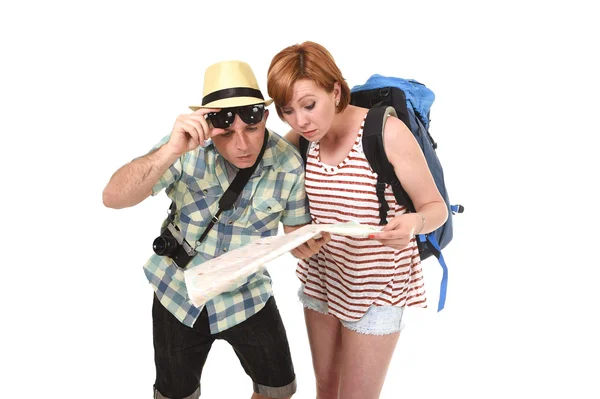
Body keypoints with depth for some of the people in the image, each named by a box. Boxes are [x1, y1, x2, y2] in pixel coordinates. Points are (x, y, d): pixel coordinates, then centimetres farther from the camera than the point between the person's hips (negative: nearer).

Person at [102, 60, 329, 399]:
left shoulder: (289, 163, -18)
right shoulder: (189, 146, -22)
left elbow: (297, 228, -5)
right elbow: (114, 198, -29)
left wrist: (307, 242, -29)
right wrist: (172, 151, -44)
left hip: (247, 294, 1)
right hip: (179, 289, 0)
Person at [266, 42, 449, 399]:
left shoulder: (387, 132, -22)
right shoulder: (303, 137, -5)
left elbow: (436, 206, -14)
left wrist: (414, 222, -37)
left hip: (376, 288, -5)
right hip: (320, 280, 5)